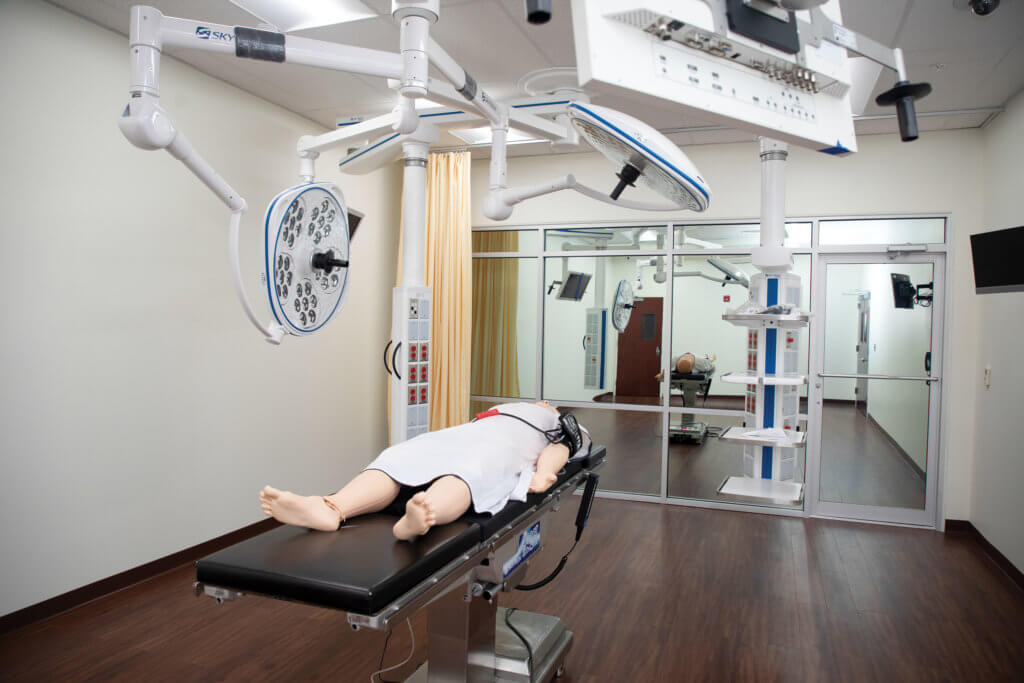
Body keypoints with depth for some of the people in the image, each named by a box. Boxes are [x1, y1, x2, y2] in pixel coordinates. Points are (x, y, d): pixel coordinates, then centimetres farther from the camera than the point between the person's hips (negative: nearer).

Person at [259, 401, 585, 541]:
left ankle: (417, 521, -71)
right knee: (398, 459, -26)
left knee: (470, 471, -40)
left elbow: (558, 449, 12)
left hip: (506, 448, -4)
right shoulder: (501, 409, 46)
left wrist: (542, 474, -13)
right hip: (461, 435, 4)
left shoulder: (558, 430, 35)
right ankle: (329, 509, -52)